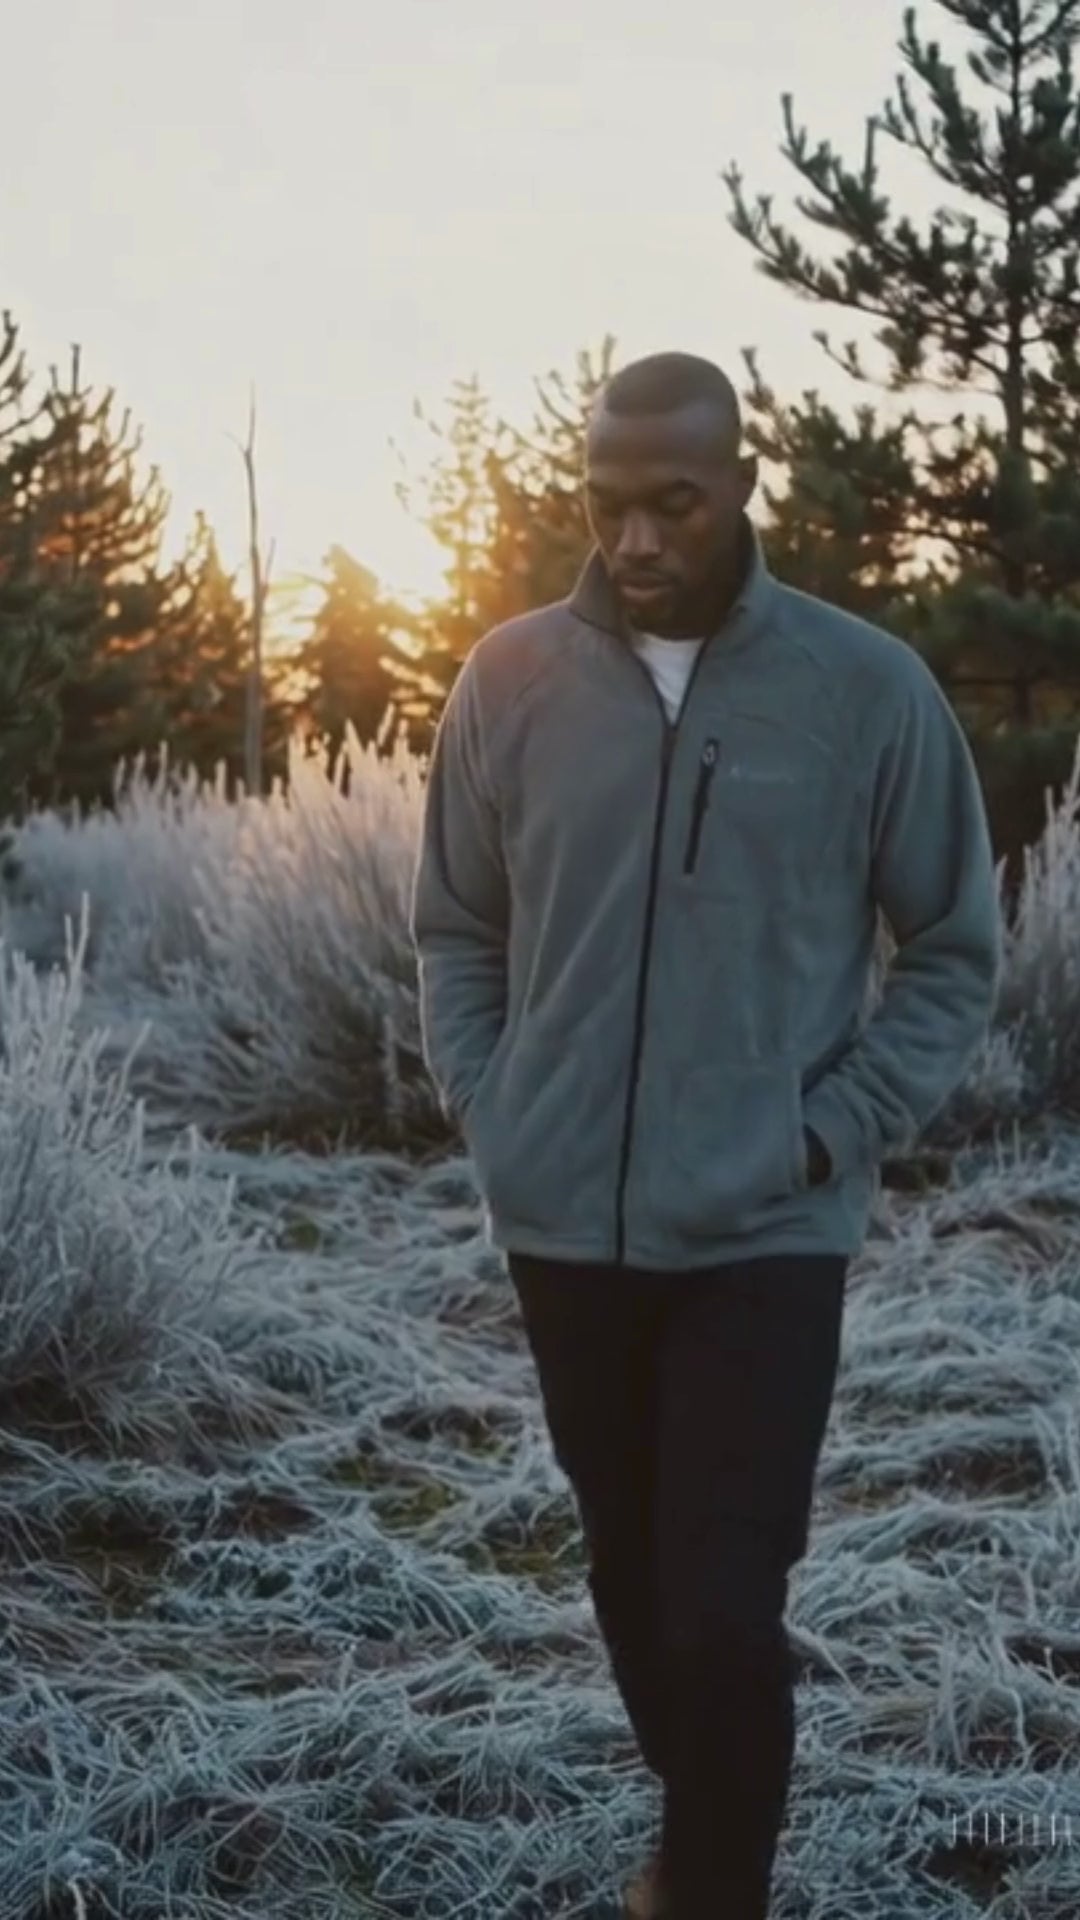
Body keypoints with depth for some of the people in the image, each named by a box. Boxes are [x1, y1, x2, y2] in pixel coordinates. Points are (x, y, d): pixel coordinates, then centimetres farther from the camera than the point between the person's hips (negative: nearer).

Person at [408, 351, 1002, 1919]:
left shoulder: (869, 689, -6)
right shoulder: (510, 680, 0)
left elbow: (957, 950, 1)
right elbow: (453, 928, 11)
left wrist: (836, 1130, -8)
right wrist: (483, 1110, -1)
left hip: (764, 1235, -3)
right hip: (560, 1227, 3)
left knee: (726, 1610, -5)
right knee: (633, 1579, 18)